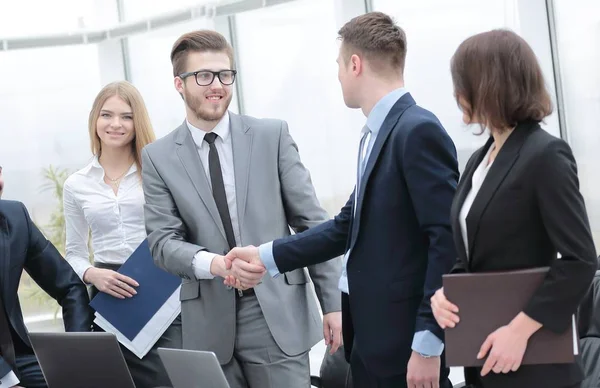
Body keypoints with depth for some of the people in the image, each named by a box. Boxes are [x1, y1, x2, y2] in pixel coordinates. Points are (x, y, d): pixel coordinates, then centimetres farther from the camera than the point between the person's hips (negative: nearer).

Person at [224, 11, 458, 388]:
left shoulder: (419, 130, -16)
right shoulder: (377, 133, 12)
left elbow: (448, 240, -20)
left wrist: (427, 343, -20)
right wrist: (267, 256, 9)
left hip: (404, 336, -9)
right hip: (370, 332, 9)